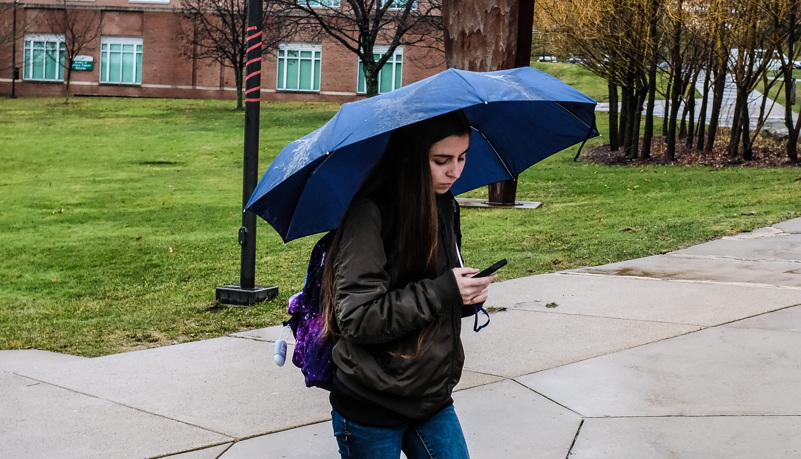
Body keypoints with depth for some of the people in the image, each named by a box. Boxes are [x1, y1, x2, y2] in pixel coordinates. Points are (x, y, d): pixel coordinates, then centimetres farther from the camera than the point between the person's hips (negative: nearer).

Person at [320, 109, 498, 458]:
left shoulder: (445, 208, 7)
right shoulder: (370, 214, -18)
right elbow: (357, 317, -22)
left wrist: (466, 295, -5)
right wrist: (441, 292, -24)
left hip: (433, 399, 6)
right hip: (371, 409, -6)